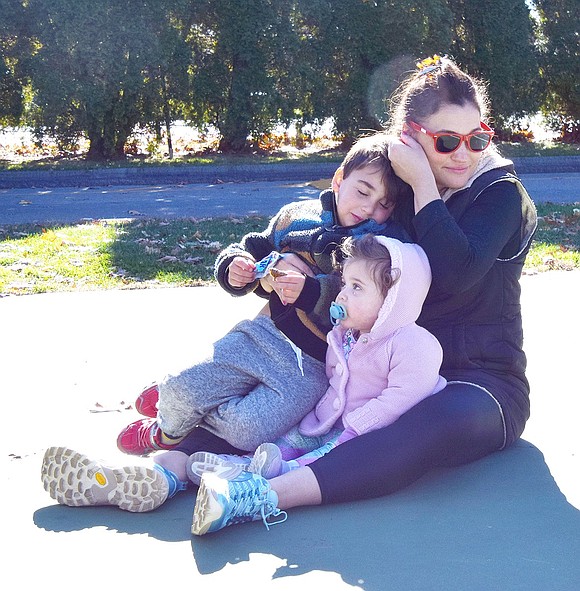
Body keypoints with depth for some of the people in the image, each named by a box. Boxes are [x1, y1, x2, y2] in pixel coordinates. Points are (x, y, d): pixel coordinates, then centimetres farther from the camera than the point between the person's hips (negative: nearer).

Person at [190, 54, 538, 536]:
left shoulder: (501, 193, -6)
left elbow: (454, 275, -24)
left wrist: (424, 184, -20)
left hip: (482, 379, -6)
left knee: (447, 418, -40)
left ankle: (267, 496, -53)